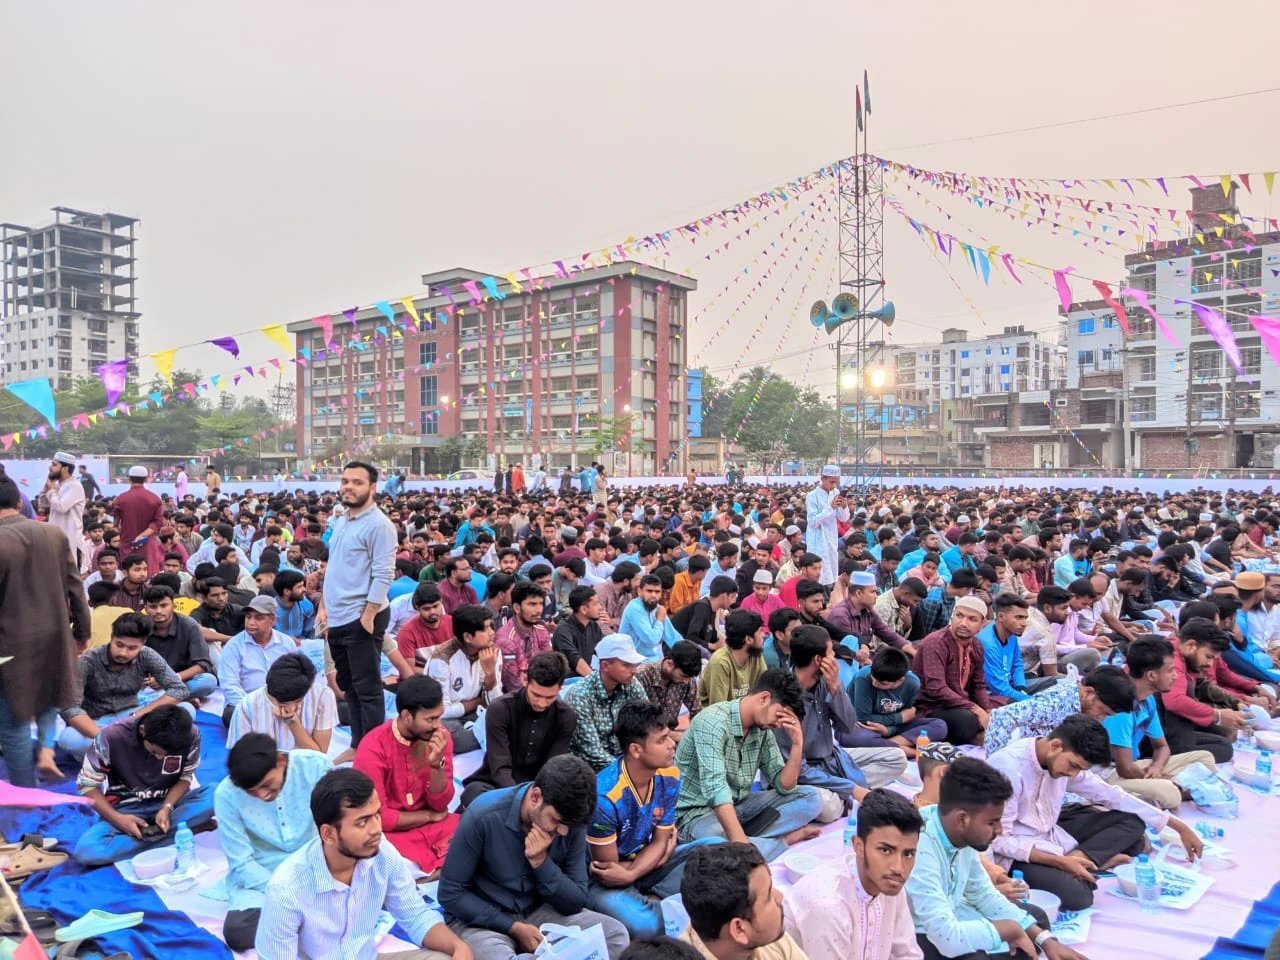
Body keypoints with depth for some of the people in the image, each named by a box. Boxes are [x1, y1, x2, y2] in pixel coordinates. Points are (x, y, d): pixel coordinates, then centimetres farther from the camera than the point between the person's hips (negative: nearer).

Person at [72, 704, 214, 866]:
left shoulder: (190, 735, -19)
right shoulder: (112, 736, -23)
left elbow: (186, 777, -4)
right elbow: (86, 785, -12)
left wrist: (167, 808, -23)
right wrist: (118, 819, -23)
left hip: (170, 802, 0)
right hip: (127, 808, 0)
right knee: (84, 852, -31)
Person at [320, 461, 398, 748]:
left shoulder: (378, 524, -13)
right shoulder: (339, 522, 14)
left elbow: (383, 575, -18)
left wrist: (368, 616, -21)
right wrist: (323, 607, 15)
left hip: (361, 619, -9)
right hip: (337, 618, 9)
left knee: (367, 689, -2)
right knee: (348, 687, 17)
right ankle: (357, 745, 28)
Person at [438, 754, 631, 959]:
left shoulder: (571, 823, -11)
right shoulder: (484, 816, -24)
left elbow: (576, 902, -6)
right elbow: (451, 893, -15)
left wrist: (541, 861, -22)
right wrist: (514, 928, -18)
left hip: (537, 913, 5)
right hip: (479, 919, -5)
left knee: (615, 934, -17)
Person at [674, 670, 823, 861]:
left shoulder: (763, 730, 1)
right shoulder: (713, 721, -25)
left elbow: (783, 787, 4)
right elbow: (715, 789, -34)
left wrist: (797, 744, -10)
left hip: (737, 806, 8)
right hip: (697, 813, -8)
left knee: (811, 798, -3)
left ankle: (748, 837, -16)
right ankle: (785, 838, -16)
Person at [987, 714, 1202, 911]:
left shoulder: (1067, 759, -5)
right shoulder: (1009, 767, -29)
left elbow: (1113, 795, 5)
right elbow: (998, 840, -25)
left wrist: (1180, 827, 7)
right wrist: (1060, 861, -27)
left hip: (1049, 834, 9)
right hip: (1016, 853, -8)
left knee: (1132, 821, 3)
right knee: (1076, 895, -33)